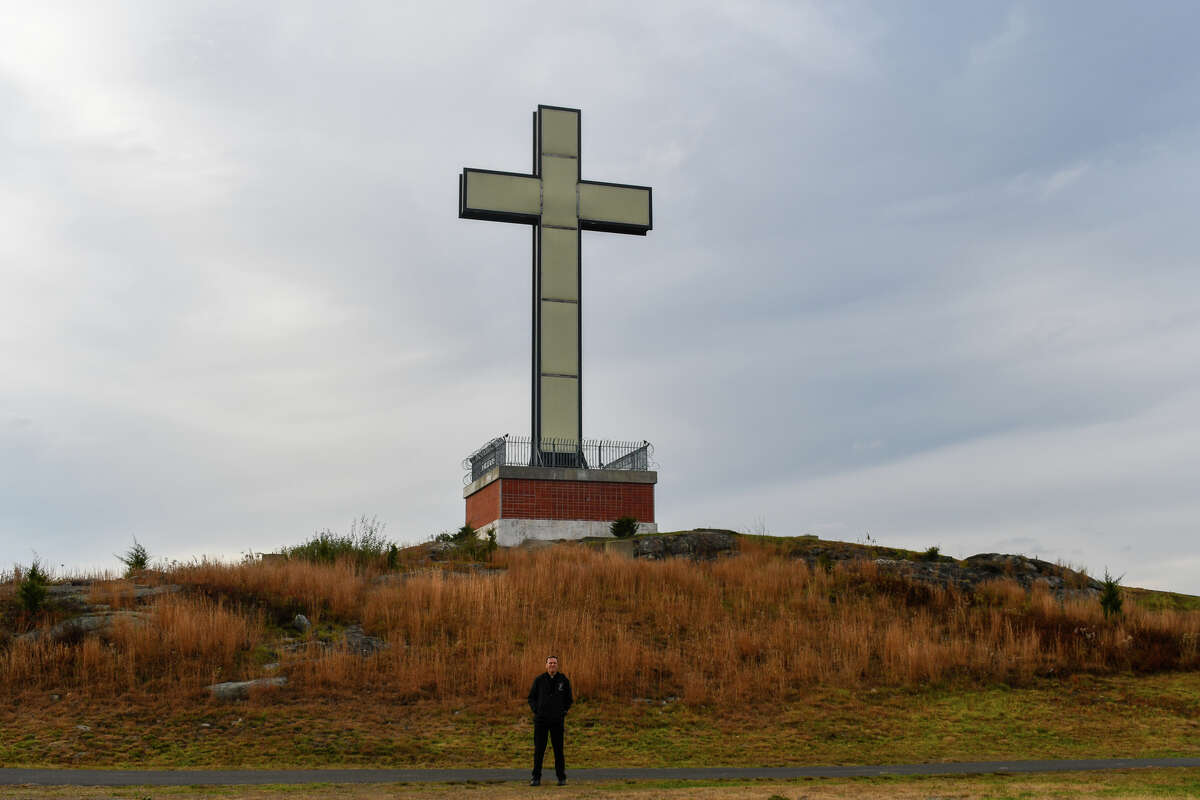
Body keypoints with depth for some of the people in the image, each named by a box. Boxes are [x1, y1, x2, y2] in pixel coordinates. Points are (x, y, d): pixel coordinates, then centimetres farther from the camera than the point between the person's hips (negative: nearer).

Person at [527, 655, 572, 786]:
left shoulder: (564, 680, 4)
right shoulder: (539, 680, 3)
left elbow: (569, 699, 13)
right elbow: (532, 697, 10)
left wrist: (564, 711, 1)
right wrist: (536, 711, -2)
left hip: (557, 721, 0)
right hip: (541, 720, 0)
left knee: (558, 749, 2)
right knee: (539, 749, 0)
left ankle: (561, 777, 11)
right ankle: (536, 778, 6)